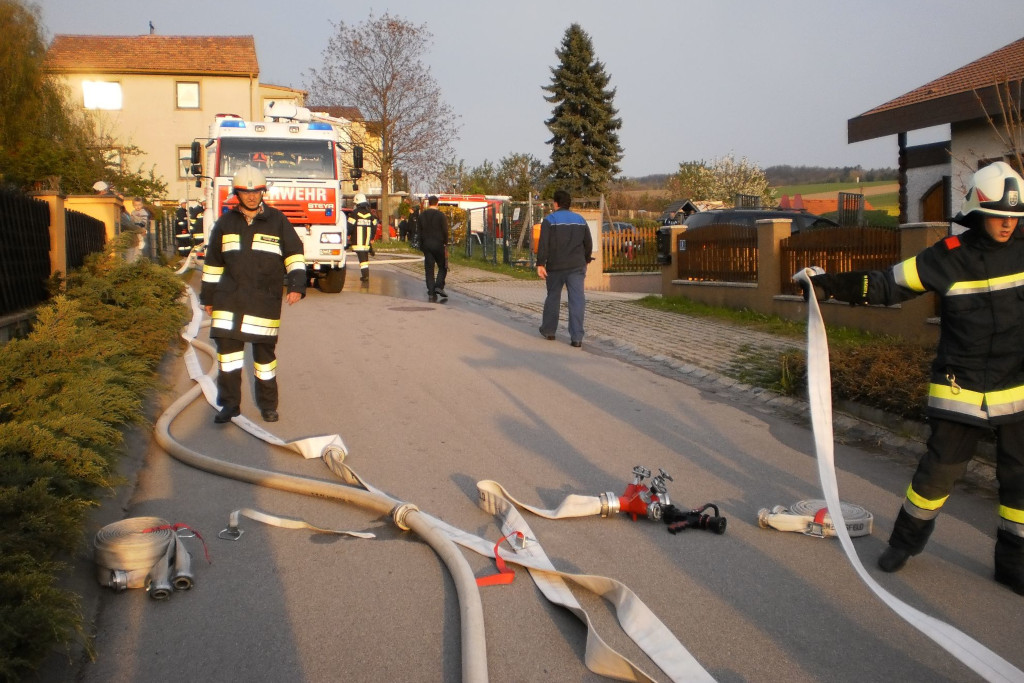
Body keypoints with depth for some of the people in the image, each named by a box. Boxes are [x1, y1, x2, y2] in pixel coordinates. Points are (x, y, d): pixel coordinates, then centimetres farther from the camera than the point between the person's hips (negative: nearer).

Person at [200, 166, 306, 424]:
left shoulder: (277, 221, 4)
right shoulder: (225, 223, 10)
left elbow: (294, 254, 3)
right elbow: (213, 262, 17)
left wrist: (296, 285, -11)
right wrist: (208, 296, 17)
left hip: (265, 299, -2)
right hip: (229, 298, 2)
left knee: (264, 351, 5)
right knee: (227, 346, -5)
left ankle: (268, 405, 18)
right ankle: (229, 403, 6)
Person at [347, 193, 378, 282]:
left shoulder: (355, 213, -7)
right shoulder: (370, 213, 10)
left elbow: (350, 226, -10)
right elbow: (374, 227, 13)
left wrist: (348, 235, 6)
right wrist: (371, 238, 21)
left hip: (357, 241, -6)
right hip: (367, 241, 6)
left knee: (361, 257, -8)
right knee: (365, 257, 17)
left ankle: (365, 275, -15)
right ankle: (366, 274, 22)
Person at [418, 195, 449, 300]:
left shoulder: (422, 216, 7)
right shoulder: (440, 215, -7)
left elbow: (420, 232, 10)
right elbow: (445, 231, -9)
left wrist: (421, 246, 15)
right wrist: (445, 244, 0)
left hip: (426, 245, 4)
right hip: (438, 244, -3)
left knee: (429, 269, 4)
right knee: (442, 267, 9)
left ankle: (431, 292, 0)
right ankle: (439, 286, -9)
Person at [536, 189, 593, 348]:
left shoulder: (549, 220, -3)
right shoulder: (580, 220, 10)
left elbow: (543, 244, -12)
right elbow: (588, 243, 13)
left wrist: (540, 264, -12)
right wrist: (586, 261, 24)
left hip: (555, 266, -2)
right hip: (577, 266, 2)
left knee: (552, 297, 15)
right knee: (577, 300, -3)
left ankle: (548, 330, 27)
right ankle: (576, 337, -9)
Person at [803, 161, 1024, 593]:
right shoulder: (949, 257, -10)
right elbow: (887, 285, -8)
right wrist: (831, 285, -16)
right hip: (962, 390, -3)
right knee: (939, 472, 3)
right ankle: (905, 541, 24)